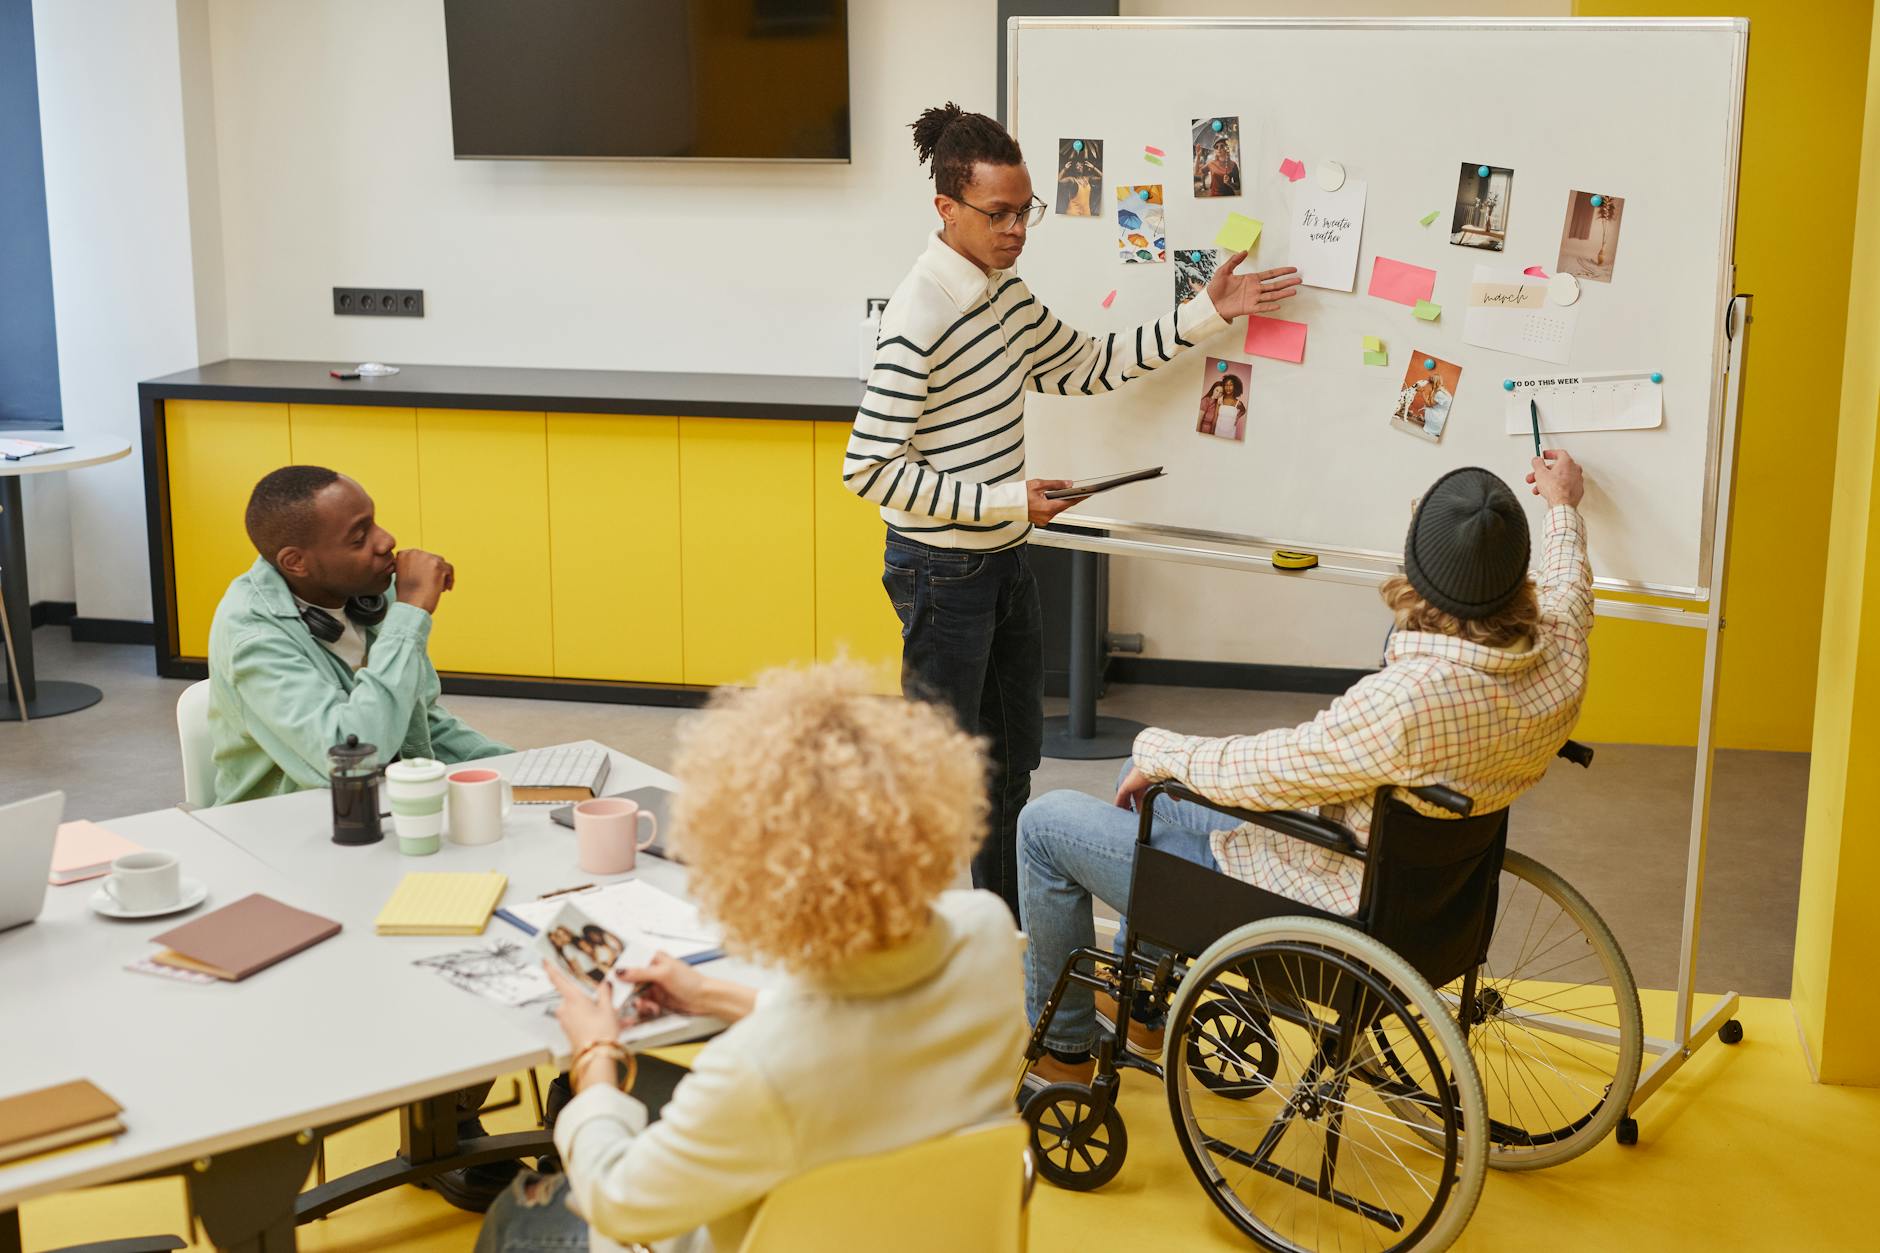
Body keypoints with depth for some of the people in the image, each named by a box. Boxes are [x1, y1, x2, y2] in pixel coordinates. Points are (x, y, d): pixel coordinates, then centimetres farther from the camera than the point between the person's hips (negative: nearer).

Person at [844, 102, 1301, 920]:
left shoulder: (1006, 293, 6)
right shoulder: (922, 316, -22)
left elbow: (1089, 368, 17)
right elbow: (869, 467, -24)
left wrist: (1205, 315, 11)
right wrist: (1005, 501, -23)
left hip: (1004, 561, 9)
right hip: (942, 572, -9)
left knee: (1014, 758, 20)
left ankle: (1009, 933, 36)